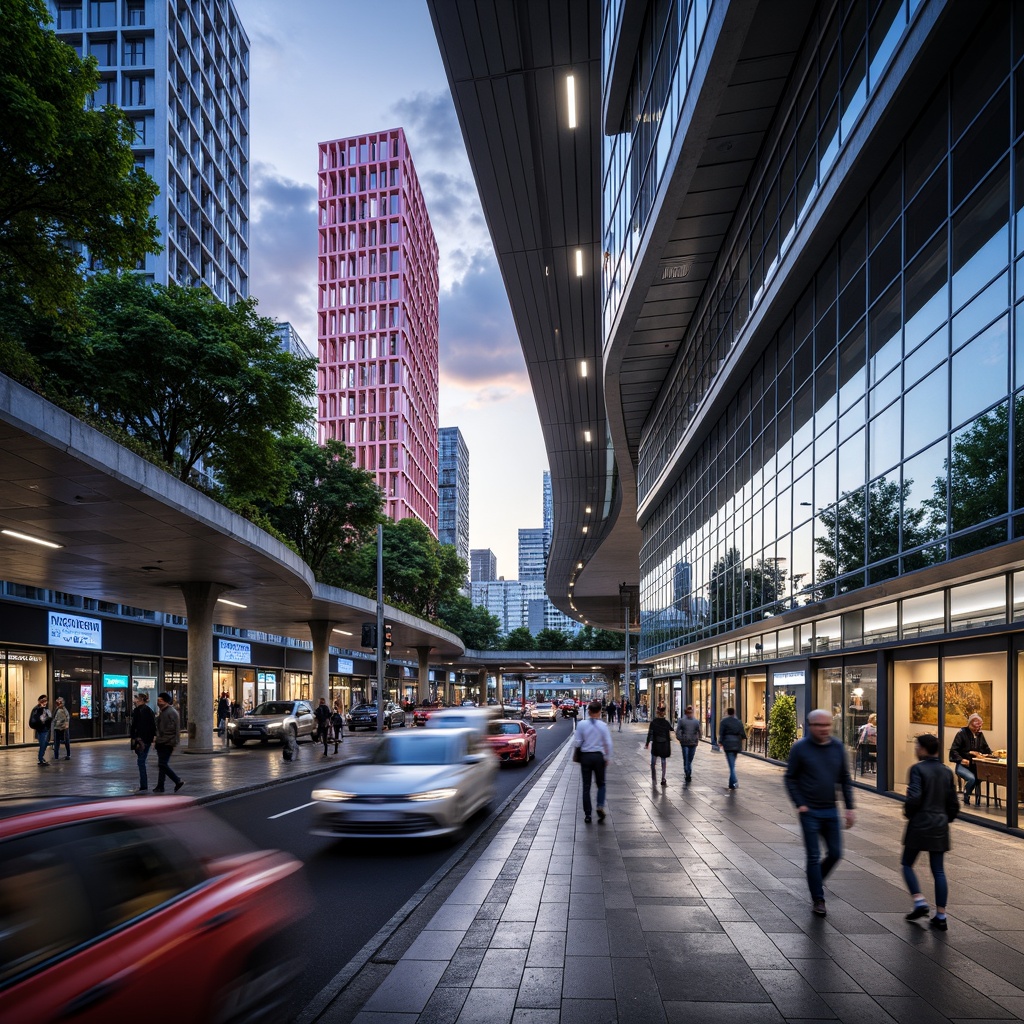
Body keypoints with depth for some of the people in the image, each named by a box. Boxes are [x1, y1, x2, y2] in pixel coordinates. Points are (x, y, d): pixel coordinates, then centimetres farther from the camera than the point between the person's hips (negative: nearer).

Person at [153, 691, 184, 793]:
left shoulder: (172, 712, -14)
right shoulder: (162, 712, 17)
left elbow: (177, 729, -19)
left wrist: (174, 744, -21)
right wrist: (157, 740, 17)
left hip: (167, 743, -10)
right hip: (161, 743, 10)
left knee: (163, 764, -12)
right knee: (162, 764, 11)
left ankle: (178, 781, -5)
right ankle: (160, 786, 15)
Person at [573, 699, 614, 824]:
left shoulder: (582, 724, -7)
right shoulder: (603, 725, -7)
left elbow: (577, 743, -6)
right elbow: (608, 744, -6)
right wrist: (608, 758, 6)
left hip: (585, 756, 0)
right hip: (599, 756, 0)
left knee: (586, 786, 8)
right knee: (601, 784, 15)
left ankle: (587, 814, 8)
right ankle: (600, 806, -7)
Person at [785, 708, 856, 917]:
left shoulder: (838, 747, 0)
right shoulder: (800, 748, -10)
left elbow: (845, 779, 7)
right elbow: (790, 778, -3)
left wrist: (850, 807, 2)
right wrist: (799, 804, -11)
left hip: (831, 811, 4)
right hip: (810, 811, -4)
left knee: (836, 853, 8)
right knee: (814, 856, 1)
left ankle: (816, 880, 35)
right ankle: (818, 900, 14)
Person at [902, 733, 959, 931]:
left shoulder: (918, 769, -13)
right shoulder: (946, 772, 6)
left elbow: (914, 797, -22)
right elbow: (954, 803, 9)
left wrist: (907, 812, -4)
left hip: (919, 825, -5)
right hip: (940, 826, 6)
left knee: (907, 864, 11)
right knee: (938, 870, 9)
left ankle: (920, 902, -1)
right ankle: (941, 917, 10)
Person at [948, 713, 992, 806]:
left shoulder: (980, 735, 13)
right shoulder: (962, 733, -5)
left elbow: (986, 749, 17)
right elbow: (953, 750, -9)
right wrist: (961, 760, -22)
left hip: (976, 765, 5)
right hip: (963, 765, -5)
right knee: (971, 778, -32)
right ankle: (966, 799, -6)